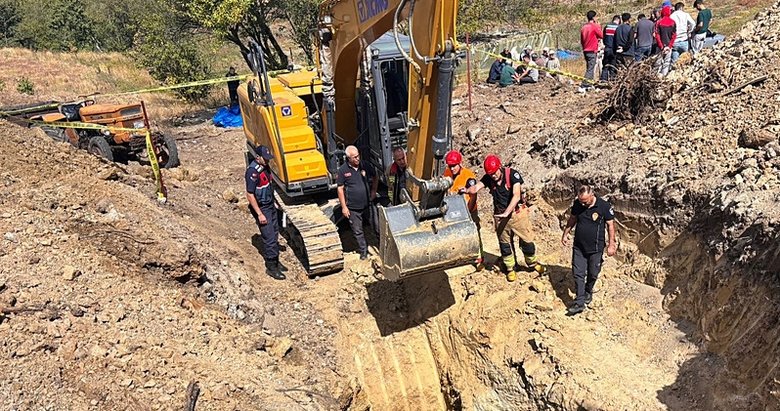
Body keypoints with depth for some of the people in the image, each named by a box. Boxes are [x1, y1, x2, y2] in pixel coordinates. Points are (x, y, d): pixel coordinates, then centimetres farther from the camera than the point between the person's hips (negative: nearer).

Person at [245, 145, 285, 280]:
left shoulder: (265, 166, 3)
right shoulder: (252, 172, -24)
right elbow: (250, 195, -22)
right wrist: (259, 214, -21)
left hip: (270, 205, 9)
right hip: (261, 208, -9)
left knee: (274, 234, 16)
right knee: (269, 238, -5)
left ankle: (275, 261, 29)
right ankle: (271, 268, 6)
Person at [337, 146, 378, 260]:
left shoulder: (365, 166, -2)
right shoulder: (343, 170, -10)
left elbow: (375, 178, 16)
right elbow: (340, 189, -7)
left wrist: (373, 191, 6)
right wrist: (343, 207, -9)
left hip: (367, 204, 3)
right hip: (353, 207, -2)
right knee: (358, 231, 7)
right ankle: (363, 250, 22)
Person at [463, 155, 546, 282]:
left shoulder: (512, 174, -19)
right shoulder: (488, 178, -6)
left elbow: (516, 196, -26)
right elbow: (476, 187, -19)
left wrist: (506, 212, -35)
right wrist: (467, 190, -43)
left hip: (517, 213, -3)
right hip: (500, 216, 3)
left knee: (526, 240, 6)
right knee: (504, 243, 13)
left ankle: (532, 263, 32)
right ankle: (510, 268, 30)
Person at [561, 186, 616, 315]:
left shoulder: (604, 206, -17)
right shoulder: (577, 204, -6)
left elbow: (610, 225, -9)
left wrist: (611, 244, -8)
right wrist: (565, 234, 14)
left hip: (595, 248, -3)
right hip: (578, 246, 3)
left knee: (593, 274, 13)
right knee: (578, 273, -1)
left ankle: (588, 292, 40)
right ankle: (580, 302, 3)